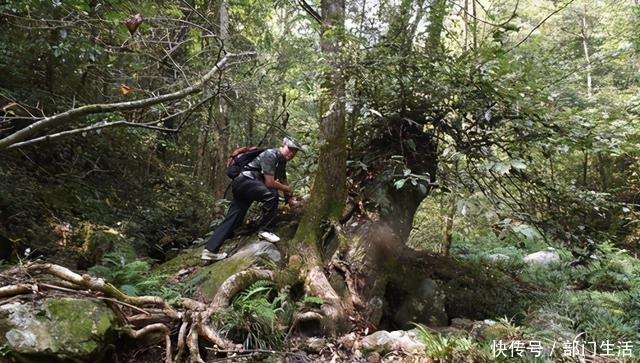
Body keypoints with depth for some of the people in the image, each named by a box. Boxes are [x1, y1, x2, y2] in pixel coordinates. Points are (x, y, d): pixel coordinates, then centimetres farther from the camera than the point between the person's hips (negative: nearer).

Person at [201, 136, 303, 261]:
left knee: (233, 218, 4)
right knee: (271, 195, -27)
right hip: (243, 181, -10)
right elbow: (269, 183, -19)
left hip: (242, 186, 10)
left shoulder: (281, 162, 16)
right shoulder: (270, 155, -15)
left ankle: (210, 250, 3)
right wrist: (287, 189, -4)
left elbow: (283, 182, 23)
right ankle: (265, 230, -14)